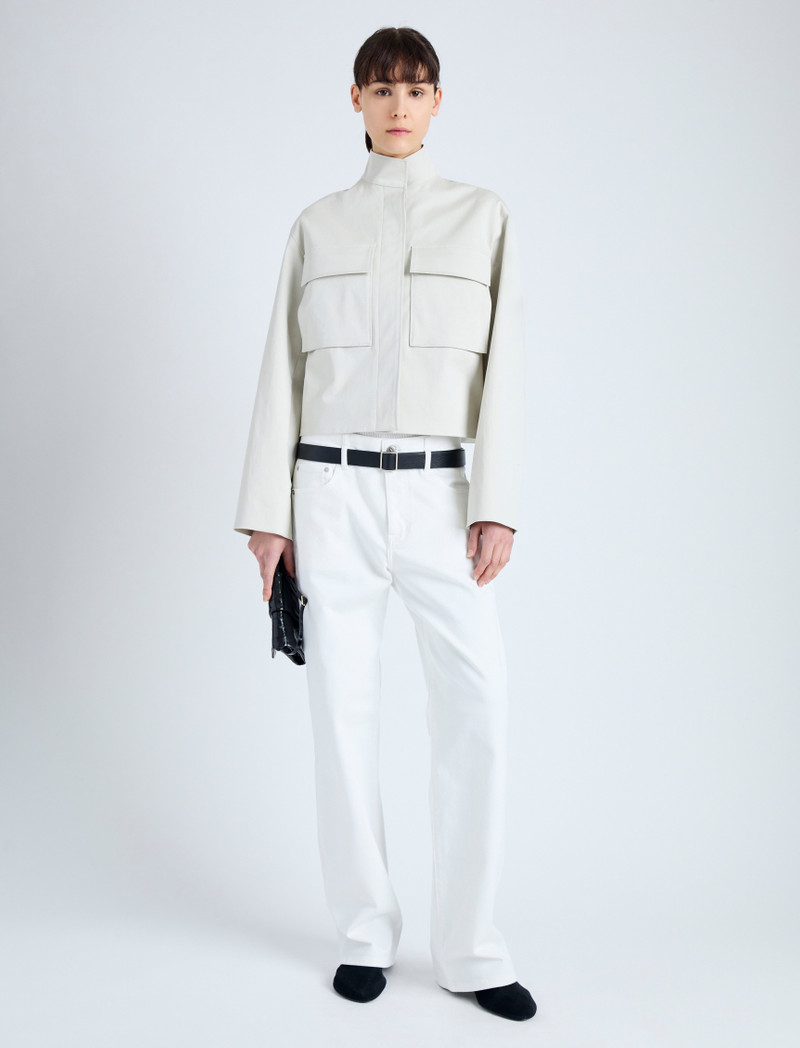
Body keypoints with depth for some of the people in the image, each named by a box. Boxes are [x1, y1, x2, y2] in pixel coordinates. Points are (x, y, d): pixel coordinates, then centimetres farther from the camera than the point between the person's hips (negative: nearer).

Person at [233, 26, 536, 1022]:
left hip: (436, 491, 0)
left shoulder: (483, 217, 10)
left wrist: (497, 503, -6)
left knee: (479, 701, -10)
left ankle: (470, 947, 5)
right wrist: (267, 511, 2)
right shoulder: (317, 225, 10)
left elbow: (501, 365, 3)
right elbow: (282, 370, 9)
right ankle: (365, 935, 18)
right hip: (332, 489, 1)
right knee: (343, 709, 3)